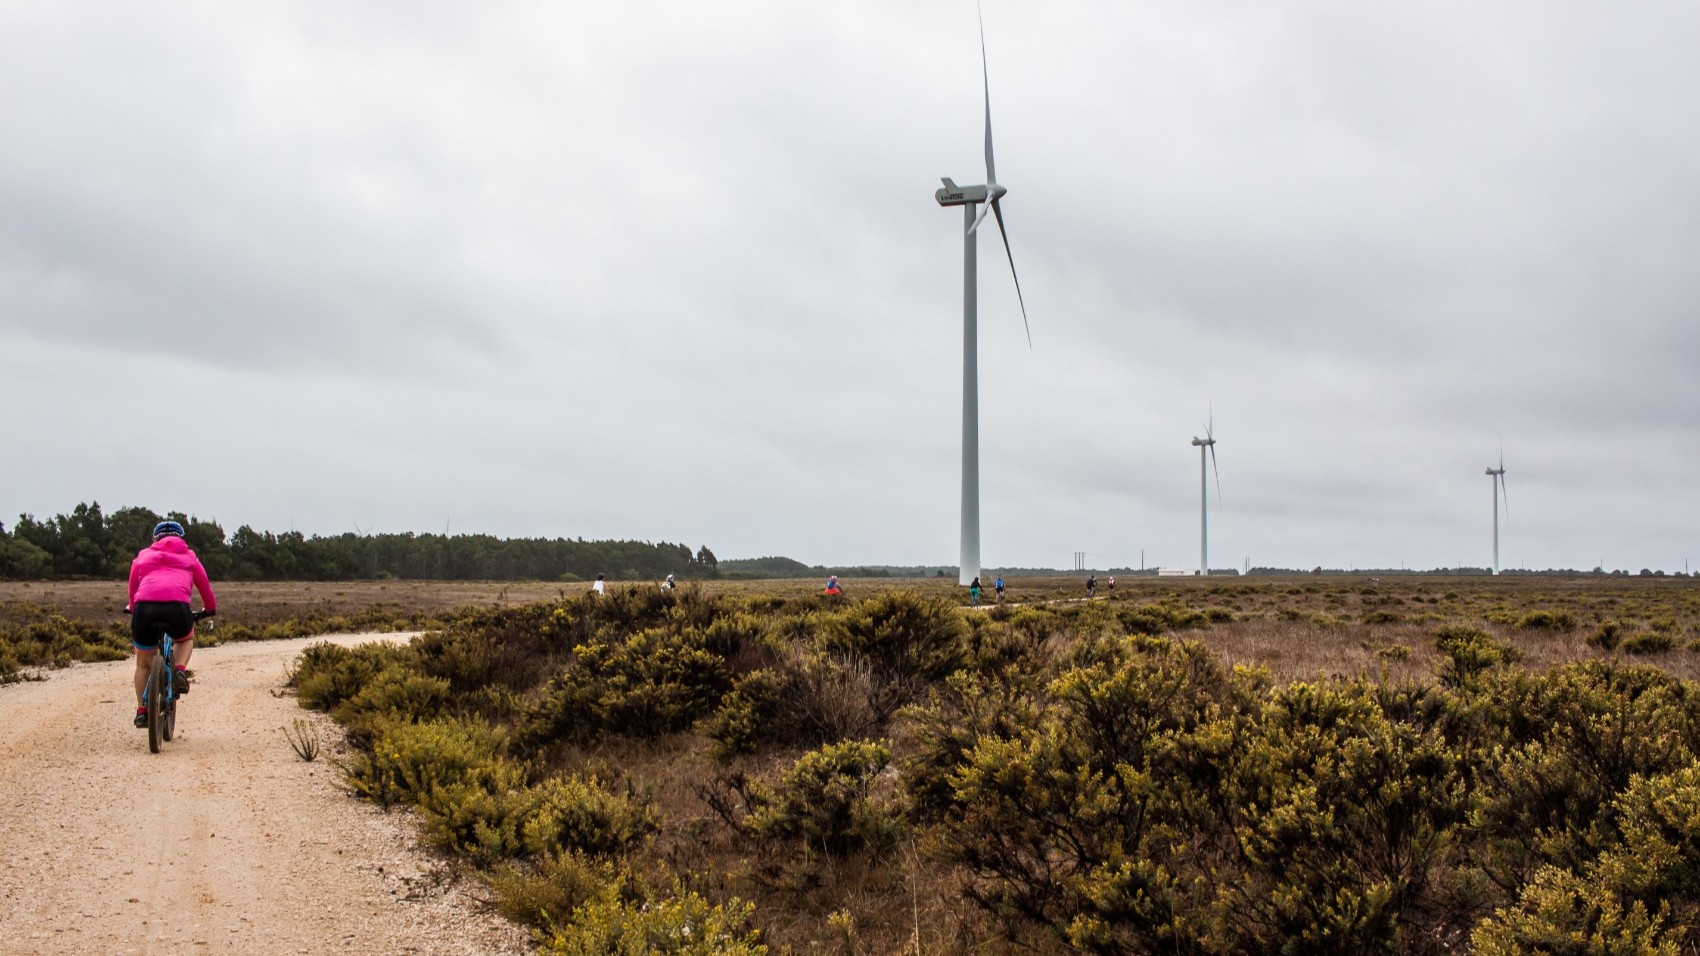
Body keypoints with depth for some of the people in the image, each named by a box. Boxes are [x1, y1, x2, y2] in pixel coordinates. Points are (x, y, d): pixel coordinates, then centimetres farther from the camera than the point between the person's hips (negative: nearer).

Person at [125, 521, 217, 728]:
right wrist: (210, 608, 54)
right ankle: (180, 670, 6)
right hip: (177, 608, -1)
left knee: (143, 663, 23)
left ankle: (141, 711, 16)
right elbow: (205, 586, 35)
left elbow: (132, 588, 37)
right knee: (186, 638, 34)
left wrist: (132, 607, 58)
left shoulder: (143, 556, 28)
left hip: (144, 608, 1)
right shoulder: (188, 557, 27)